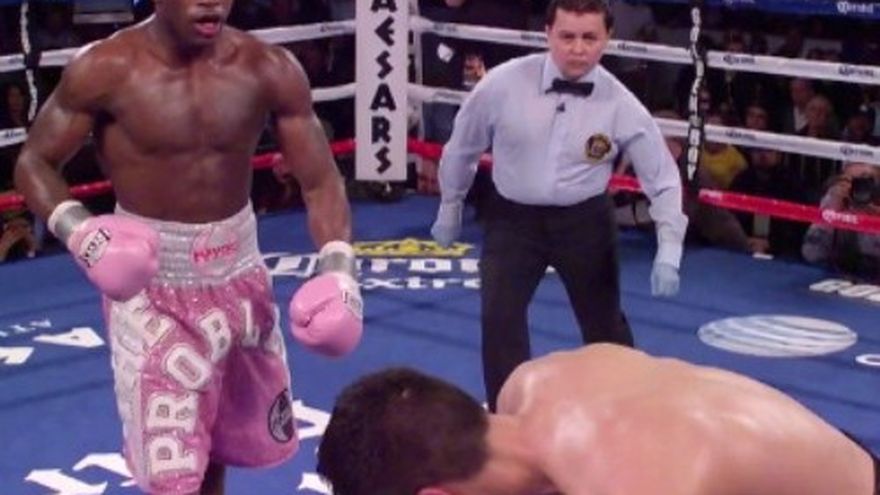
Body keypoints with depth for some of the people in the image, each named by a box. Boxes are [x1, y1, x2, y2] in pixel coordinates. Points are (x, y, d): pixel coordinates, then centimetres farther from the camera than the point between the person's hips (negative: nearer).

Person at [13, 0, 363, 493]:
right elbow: (34, 162, -4)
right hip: (150, 285, -3)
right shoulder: (106, 69, -15)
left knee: (217, 448, 19)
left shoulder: (268, 69, -8)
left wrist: (339, 269, -22)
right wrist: (77, 230, -23)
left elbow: (320, 181, -5)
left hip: (240, 275, 3)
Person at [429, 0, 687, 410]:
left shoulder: (621, 106, -15)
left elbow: (663, 177, -7)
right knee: (499, 319, -12)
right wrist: (450, 207, 12)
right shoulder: (503, 84, -17)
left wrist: (668, 251, -15)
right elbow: (463, 146, 0)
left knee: (604, 324, 15)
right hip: (512, 217, 0)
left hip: (584, 221, 1)